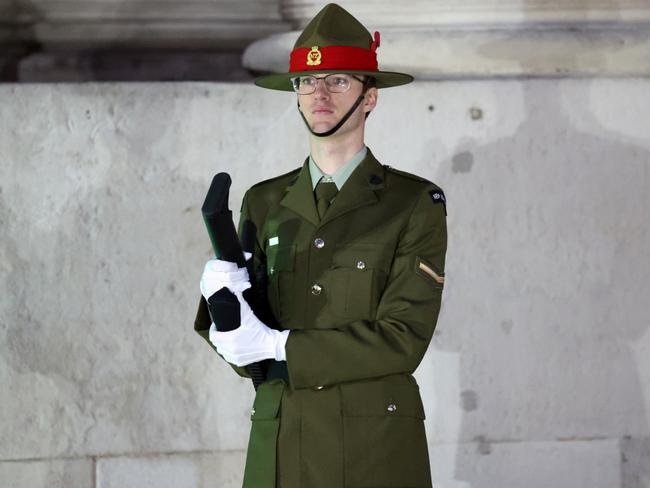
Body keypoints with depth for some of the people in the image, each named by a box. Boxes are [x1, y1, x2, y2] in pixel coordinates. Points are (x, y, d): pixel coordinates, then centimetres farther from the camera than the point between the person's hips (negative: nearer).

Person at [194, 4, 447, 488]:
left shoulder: (416, 204, -1)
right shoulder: (264, 203, 10)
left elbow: (404, 339, -12)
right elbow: (245, 356, 6)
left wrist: (278, 345, -14)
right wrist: (229, 302, -16)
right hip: (280, 448, 3)